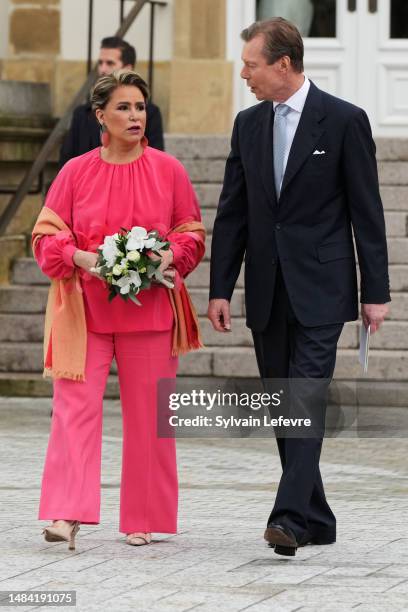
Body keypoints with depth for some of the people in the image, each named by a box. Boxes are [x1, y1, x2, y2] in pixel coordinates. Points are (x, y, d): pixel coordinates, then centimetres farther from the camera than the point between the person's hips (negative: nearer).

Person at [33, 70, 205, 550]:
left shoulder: (169, 171, 4)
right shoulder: (76, 172, 2)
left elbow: (193, 234, 10)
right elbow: (45, 237, 4)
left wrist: (170, 257, -11)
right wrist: (80, 257, -14)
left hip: (149, 308, 1)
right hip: (84, 307, -1)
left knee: (146, 413, 3)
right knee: (76, 405, -11)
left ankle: (141, 519, 13)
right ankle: (67, 515, -16)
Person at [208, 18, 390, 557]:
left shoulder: (344, 121, -5)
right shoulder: (248, 124, 9)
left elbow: (367, 212, -5)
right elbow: (232, 213, 11)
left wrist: (376, 293, -7)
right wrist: (220, 289, 5)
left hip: (320, 289, -6)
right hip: (267, 291, 6)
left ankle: (290, 516, -21)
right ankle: (316, 519, 16)